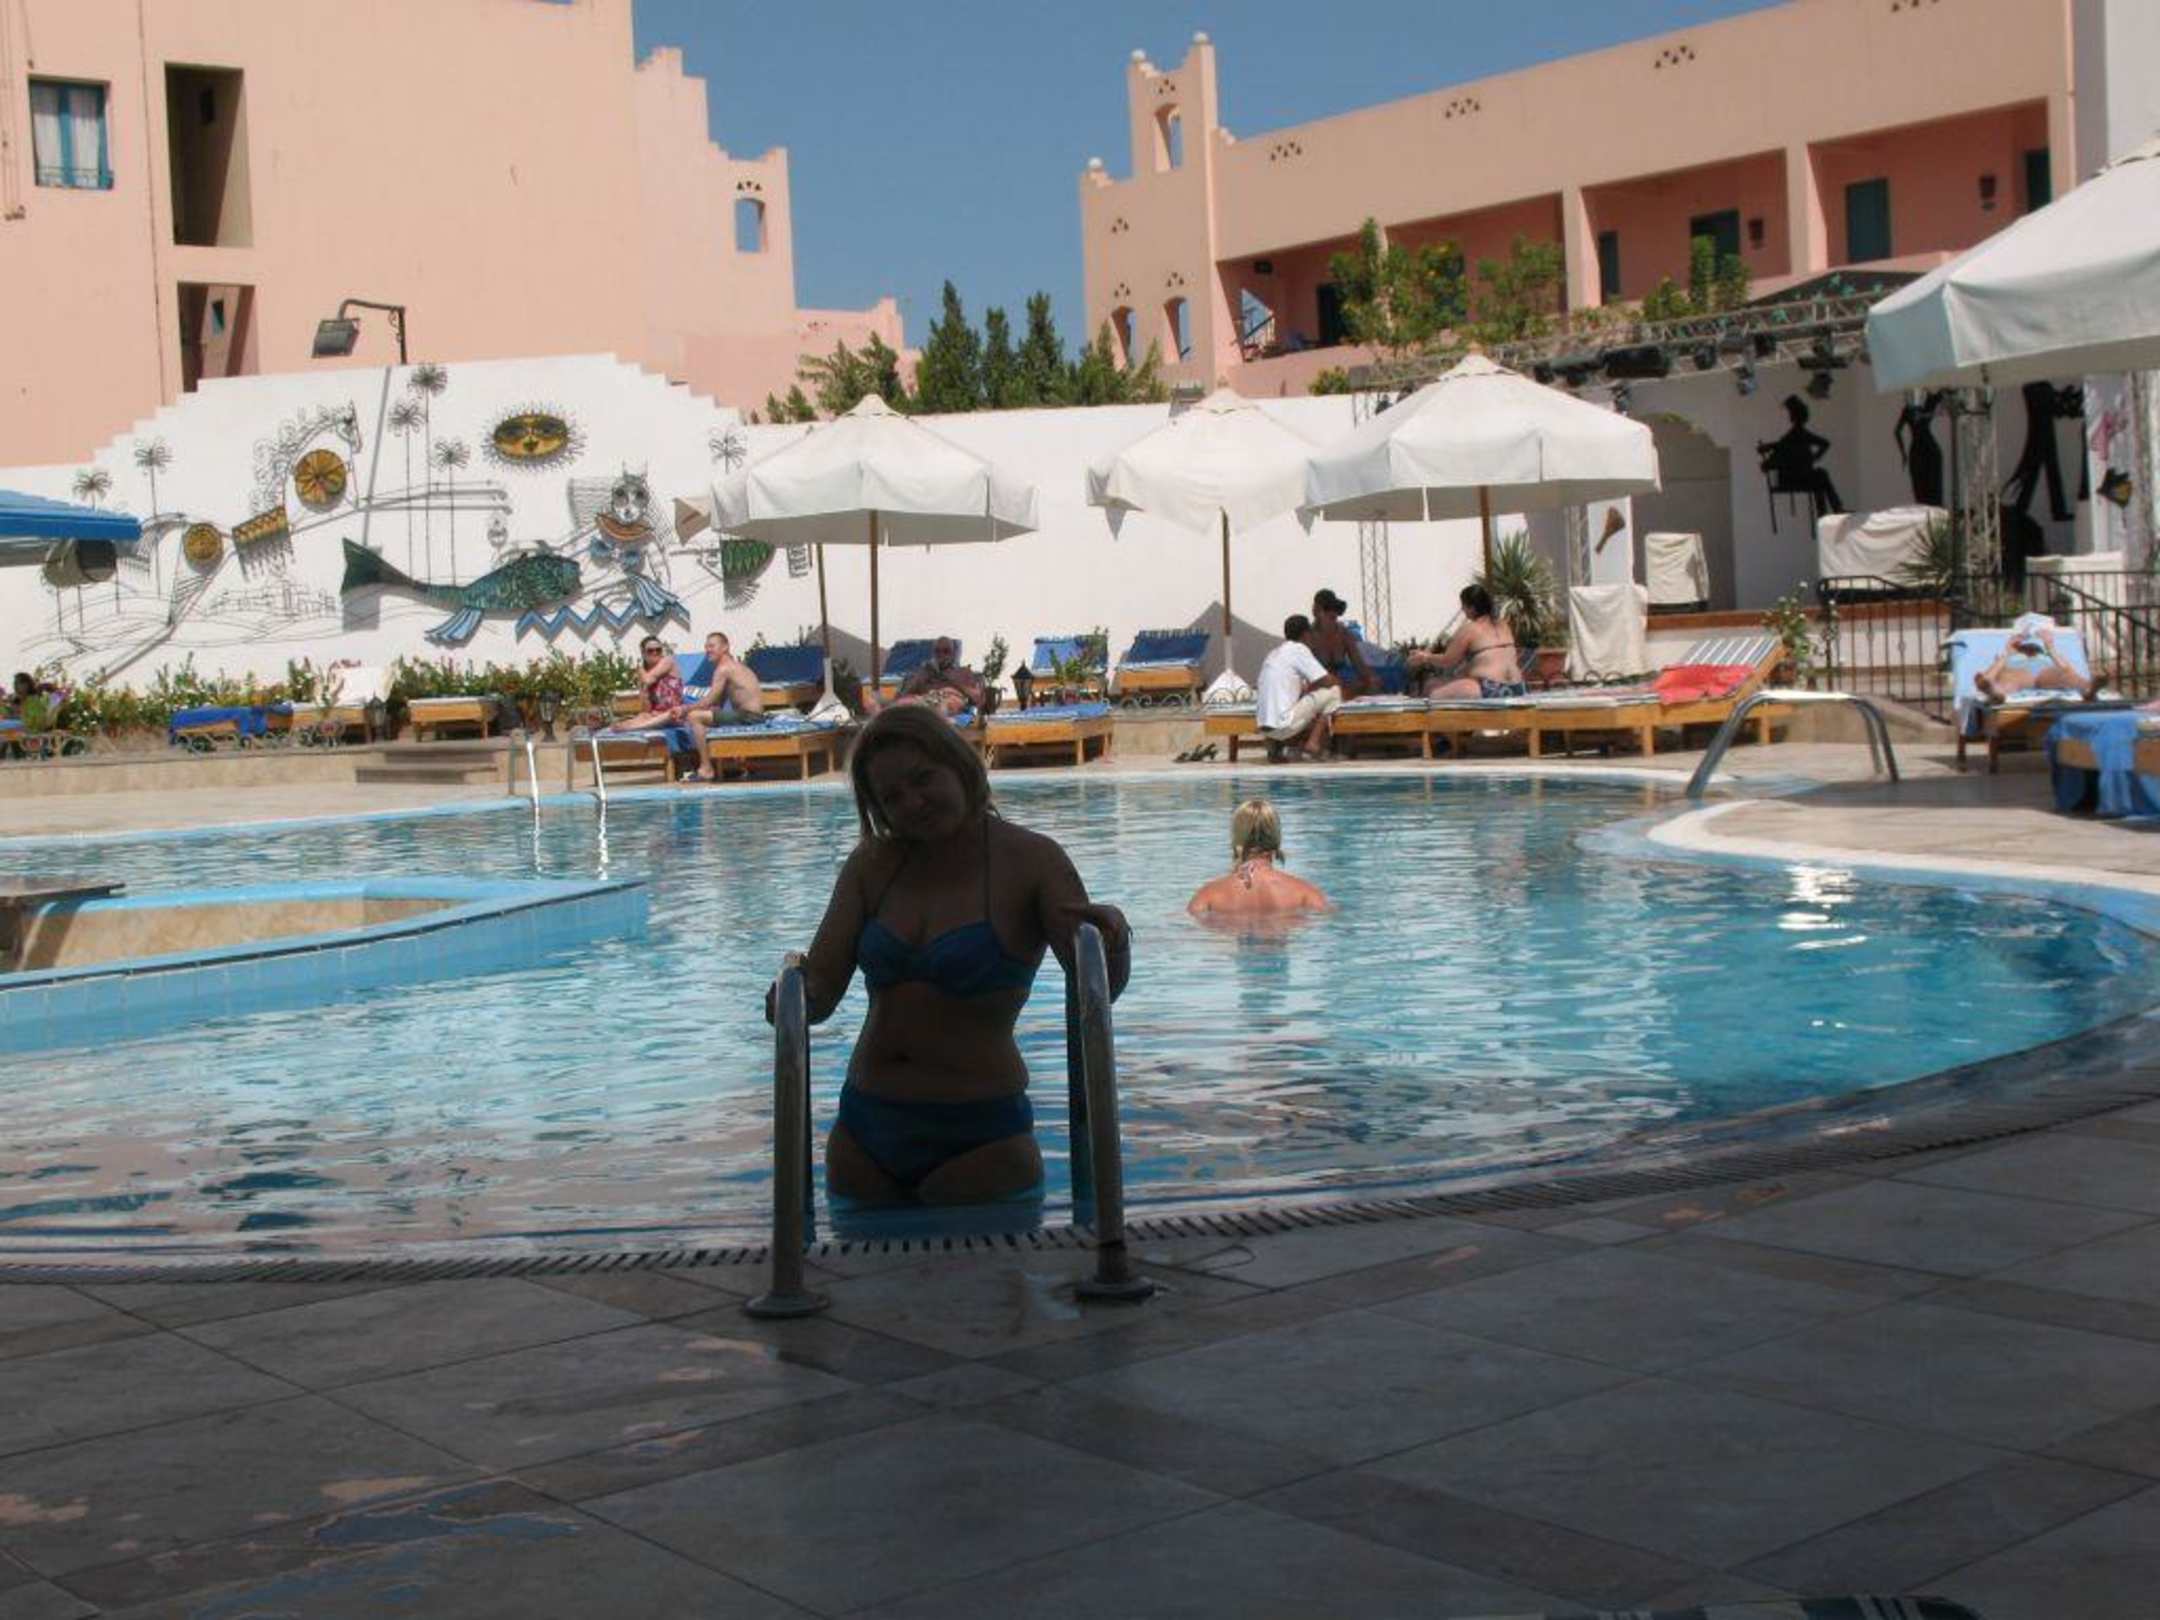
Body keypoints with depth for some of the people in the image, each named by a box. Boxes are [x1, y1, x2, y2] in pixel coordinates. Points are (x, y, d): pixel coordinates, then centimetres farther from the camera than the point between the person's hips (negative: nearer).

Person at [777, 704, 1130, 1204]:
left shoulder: (1030, 859, -7)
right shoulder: (872, 866, 5)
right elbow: (820, 990, 1)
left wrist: (1114, 933, -35)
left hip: (978, 1140, -4)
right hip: (866, 1130, 4)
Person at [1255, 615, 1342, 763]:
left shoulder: (1274, 654, 19)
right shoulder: (1299, 649, -4)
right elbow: (1327, 681, -8)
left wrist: (1306, 688, 28)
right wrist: (1338, 681, 17)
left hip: (1264, 727, 8)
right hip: (1284, 724, -8)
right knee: (1333, 691, 1)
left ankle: (1276, 746, 12)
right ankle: (1313, 742, -2)